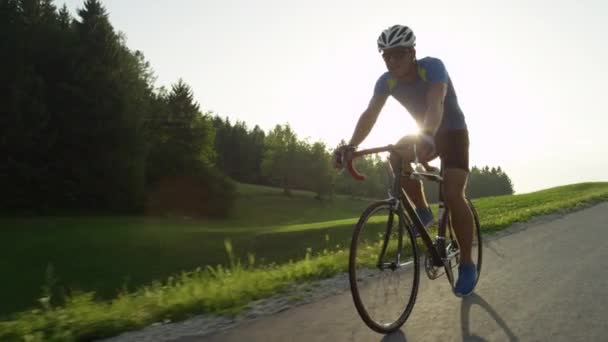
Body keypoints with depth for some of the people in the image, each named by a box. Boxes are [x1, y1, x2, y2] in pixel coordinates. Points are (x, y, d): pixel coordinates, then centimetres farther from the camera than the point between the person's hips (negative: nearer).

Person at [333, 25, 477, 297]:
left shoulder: (432, 67, -28)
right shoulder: (386, 81, -13)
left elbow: (435, 105, -45)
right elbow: (370, 114, -25)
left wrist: (426, 137, -65)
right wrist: (350, 146, -42)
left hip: (453, 132, -5)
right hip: (426, 134, 5)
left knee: (453, 195, -20)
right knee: (397, 157, -26)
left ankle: (467, 264, -5)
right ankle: (423, 211, -3)